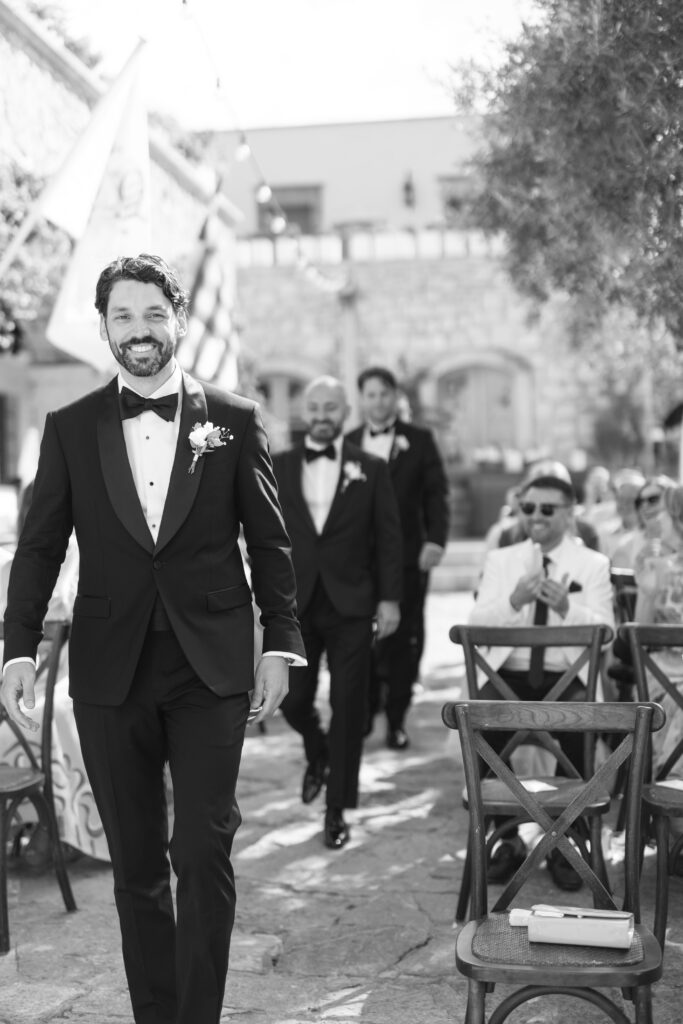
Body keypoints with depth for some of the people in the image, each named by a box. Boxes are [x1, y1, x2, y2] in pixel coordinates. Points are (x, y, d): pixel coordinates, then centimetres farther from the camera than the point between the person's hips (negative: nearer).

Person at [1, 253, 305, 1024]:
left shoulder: (234, 420, 2)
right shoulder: (70, 428, 5)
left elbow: (270, 544, 4)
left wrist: (281, 644, -1)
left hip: (210, 670, -1)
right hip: (109, 672, 2)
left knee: (203, 854, -3)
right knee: (135, 865, 10)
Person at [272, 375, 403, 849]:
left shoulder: (371, 469, 2)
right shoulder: (280, 467, 6)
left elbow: (388, 538, 1)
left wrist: (389, 598, -6)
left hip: (351, 605, -1)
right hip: (296, 604, 2)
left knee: (348, 708, 1)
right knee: (293, 700, 2)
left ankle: (337, 809, 12)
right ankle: (317, 756, 36)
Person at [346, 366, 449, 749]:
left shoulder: (419, 440, 7)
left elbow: (436, 494, 2)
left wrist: (436, 539, -11)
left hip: (407, 557, -1)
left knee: (404, 638, 1)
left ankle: (396, 720, 11)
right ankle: (363, 713, 14)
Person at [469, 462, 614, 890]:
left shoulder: (593, 564, 8)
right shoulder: (501, 560, 12)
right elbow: (477, 623, -1)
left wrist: (566, 607, -25)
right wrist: (514, 601, -20)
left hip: (568, 678, -1)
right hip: (510, 675, 1)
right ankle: (508, 838, -9)